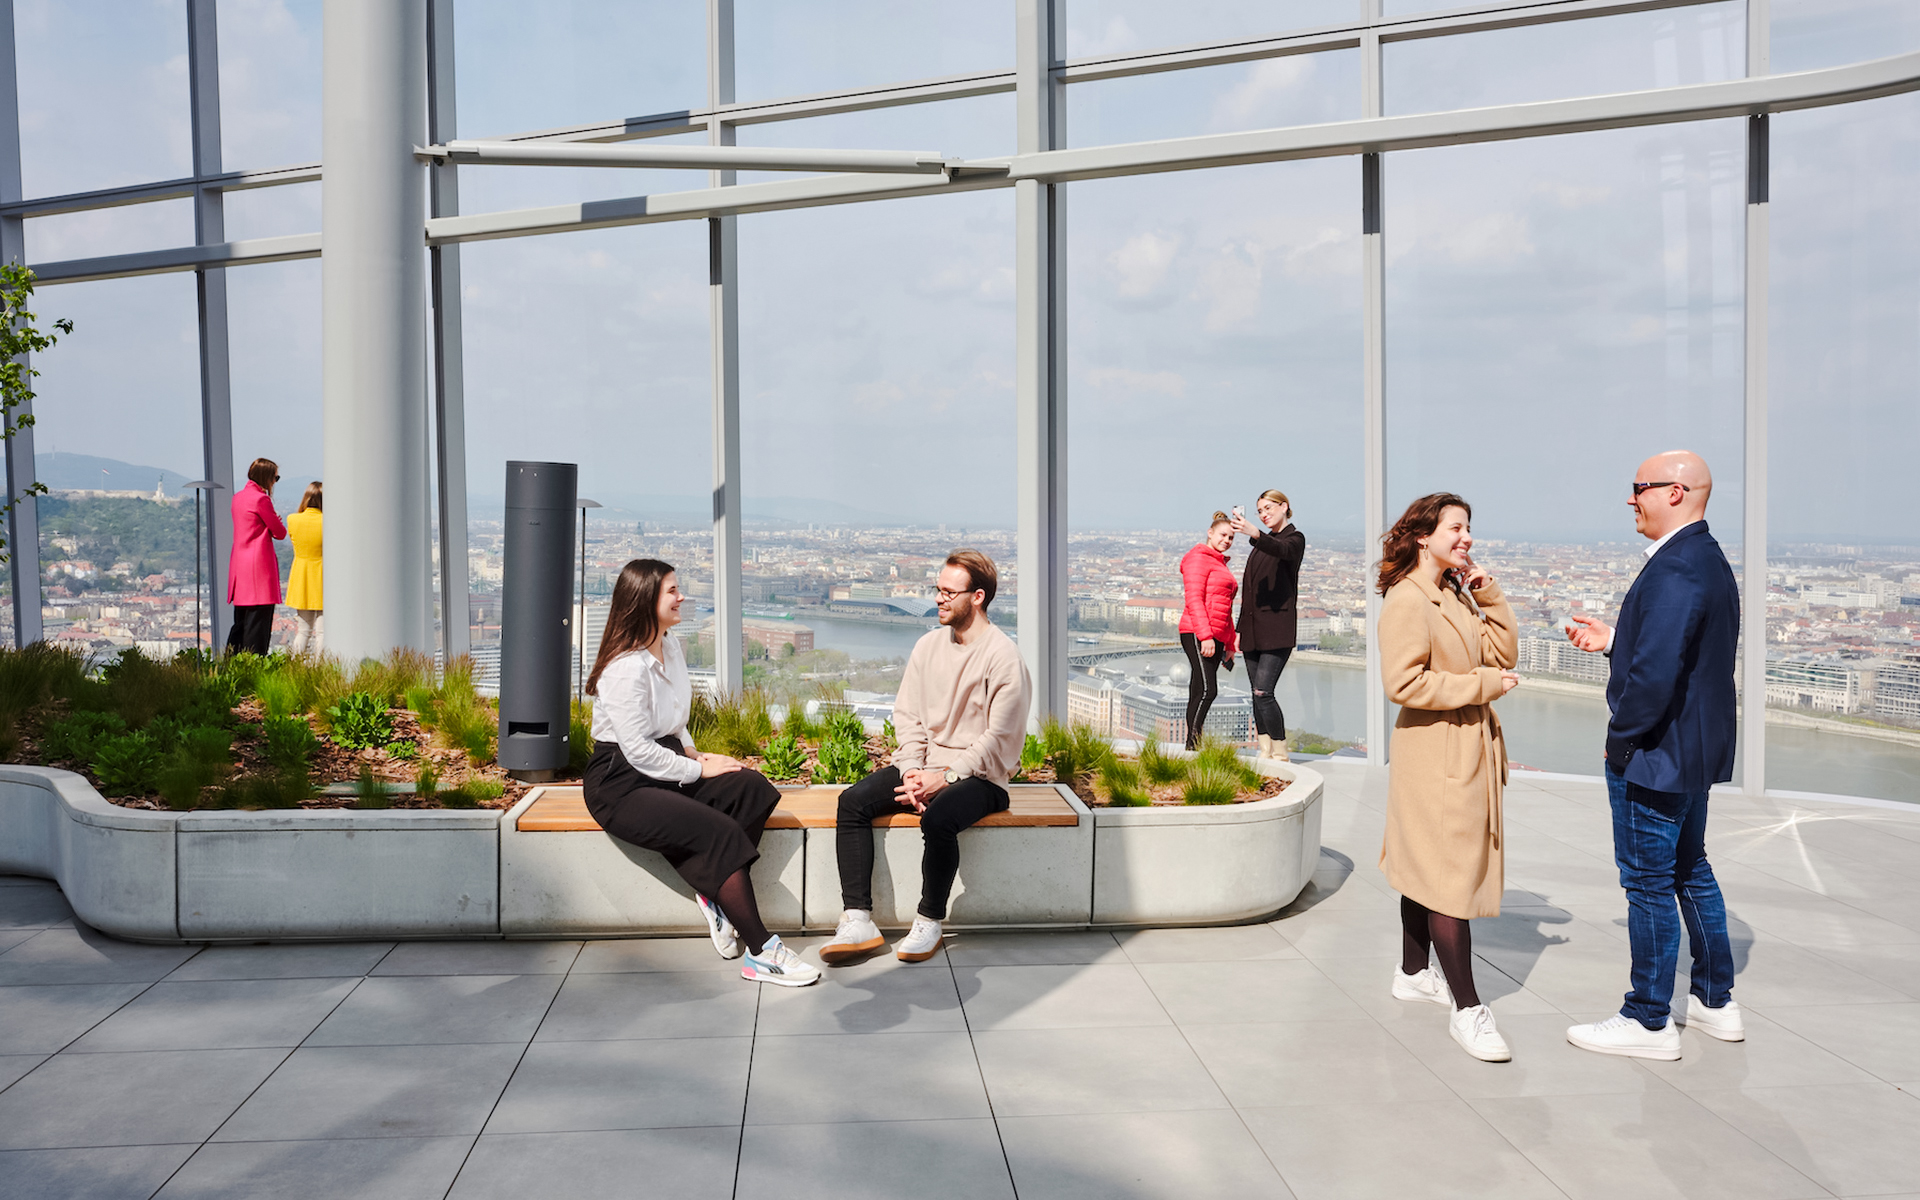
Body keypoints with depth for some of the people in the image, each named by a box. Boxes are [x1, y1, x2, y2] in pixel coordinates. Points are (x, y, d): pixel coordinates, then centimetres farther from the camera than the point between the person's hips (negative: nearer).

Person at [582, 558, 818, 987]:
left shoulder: (670, 645, 10)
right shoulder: (626, 668, -20)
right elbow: (639, 750, -21)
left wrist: (692, 751, 5)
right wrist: (698, 769, -13)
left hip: (666, 766, 9)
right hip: (621, 784, -9)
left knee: (752, 789, -14)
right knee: (720, 833, -25)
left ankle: (715, 893, -7)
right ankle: (760, 953, -20)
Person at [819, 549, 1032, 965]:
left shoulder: (1002, 657, -10)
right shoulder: (928, 646, 9)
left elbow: (998, 739, -13)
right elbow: (908, 716, 8)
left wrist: (944, 777, -17)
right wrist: (912, 772, -8)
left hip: (978, 776, -6)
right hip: (923, 766, 6)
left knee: (938, 818, -35)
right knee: (853, 802, -16)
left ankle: (930, 923, -12)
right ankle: (858, 922, -17)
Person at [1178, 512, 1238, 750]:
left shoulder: (1220, 564, 25)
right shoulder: (1198, 558, -3)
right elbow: (1194, 599, -13)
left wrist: (1229, 644, 24)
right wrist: (1205, 636, -21)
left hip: (1215, 637, 9)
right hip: (1198, 634, -9)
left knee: (1199, 693, 6)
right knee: (1207, 690, -17)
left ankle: (1194, 746, 6)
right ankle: (1192, 745, -16)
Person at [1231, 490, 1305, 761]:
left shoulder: (1295, 539, 0)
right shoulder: (1262, 543, 22)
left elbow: (1281, 549, -26)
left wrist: (1254, 533, -46)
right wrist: (1240, 627, 17)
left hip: (1278, 629, -8)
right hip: (1254, 629, 8)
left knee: (1263, 692, -16)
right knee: (1257, 695, 6)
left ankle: (1280, 754, -8)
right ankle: (1266, 753, 12)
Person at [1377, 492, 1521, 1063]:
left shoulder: (1456, 596, 14)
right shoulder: (1407, 599, -16)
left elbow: (1503, 653, 10)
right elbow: (1403, 683, -24)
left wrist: (1488, 594, 2)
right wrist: (1481, 684, -18)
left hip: (1469, 753, 10)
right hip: (1435, 757, -10)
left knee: (1427, 865, 18)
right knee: (1448, 875, -7)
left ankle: (1413, 973, 31)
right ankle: (1467, 1009, -3)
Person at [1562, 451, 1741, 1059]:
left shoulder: (1674, 569, -24)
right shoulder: (1709, 561, 10)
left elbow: (1657, 672, -30)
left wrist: (1622, 737, -17)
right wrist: (1611, 640, 12)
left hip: (1654, 756, -10)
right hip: (1697, 751, 10)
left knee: (1648, 883, 1)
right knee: (1690, 869, 21)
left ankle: (1648, 1022, 13)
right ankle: (1715, 1002, 34)